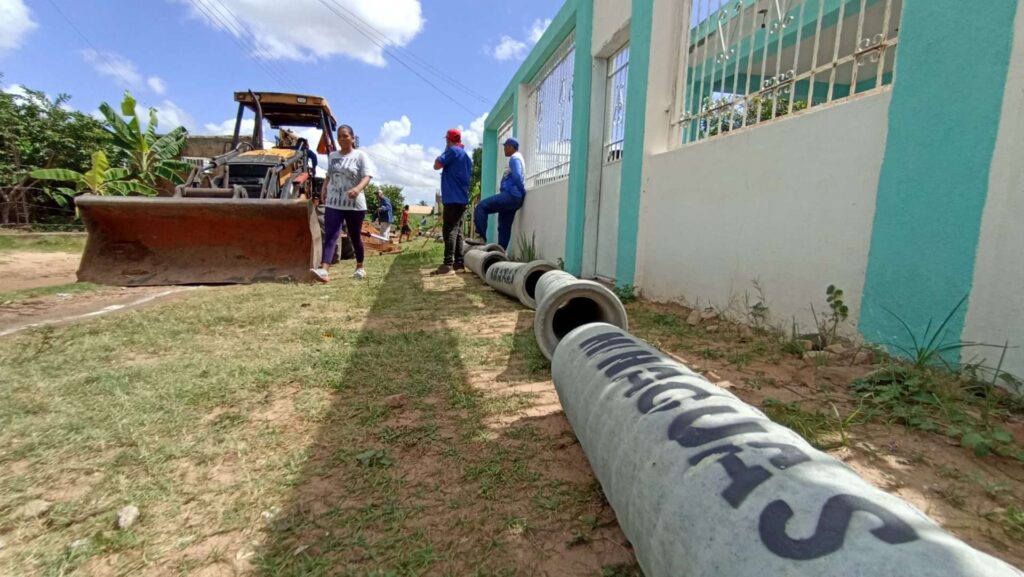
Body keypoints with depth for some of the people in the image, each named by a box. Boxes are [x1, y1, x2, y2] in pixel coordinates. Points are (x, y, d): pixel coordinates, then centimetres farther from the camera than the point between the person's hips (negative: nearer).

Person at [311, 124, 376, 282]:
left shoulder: (360, 155, -3)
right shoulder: (332, 156, 14)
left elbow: (367, 176, -14)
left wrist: (358, 189, -33)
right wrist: (324, 188, 8)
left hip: (354, 204, -3)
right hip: (333, 203, 4)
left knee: (355, 237, 9)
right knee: (330, 236, -11)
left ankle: (360, 267, 28)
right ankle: (323, 270, -22)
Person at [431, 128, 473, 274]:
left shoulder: (453, 151, -6)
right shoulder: (467, 156, 21)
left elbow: (437, 165, -6)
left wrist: (445, 150, 5)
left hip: (453, 198, -9)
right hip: (462, 198, 9)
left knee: (449, 230, -12)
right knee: (457, 230, 8)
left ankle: (448, 265, -17)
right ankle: (458, 263, 6)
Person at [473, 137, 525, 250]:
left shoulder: (515, 158, -6)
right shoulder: (516, 158, 27)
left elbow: (517, 177, -20)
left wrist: (523, 193, -12)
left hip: (511, 196, -11)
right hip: (513, 198, 11)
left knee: (481, 206, -18)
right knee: (504, 227, 10)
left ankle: (481, 237, -24)